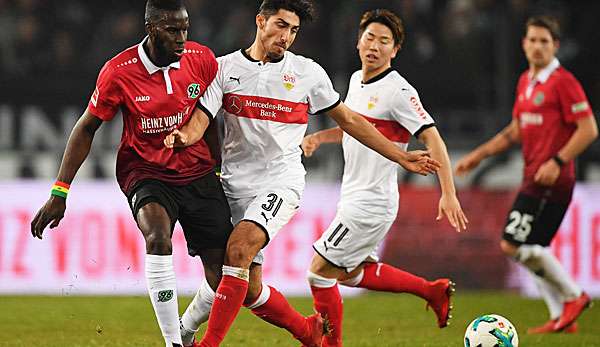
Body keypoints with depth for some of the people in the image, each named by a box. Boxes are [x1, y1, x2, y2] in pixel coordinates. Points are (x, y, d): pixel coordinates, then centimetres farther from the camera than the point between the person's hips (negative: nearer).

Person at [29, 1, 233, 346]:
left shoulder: (202, 59, -6)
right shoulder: (119, 72, -14)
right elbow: (87, 128, -4)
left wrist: (218, 166, 19)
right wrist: (59, 193, -4)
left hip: (199, 173, 3)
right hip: (146, 172, -3)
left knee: (225, 273, -3)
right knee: (158, 238, -33)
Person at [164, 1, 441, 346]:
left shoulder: (308, 72, 5)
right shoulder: (226, 68, 4)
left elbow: (350, 120, 14)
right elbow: (200, 120, -4)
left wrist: (402, 157, 13)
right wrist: (184, 136, -29)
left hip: (282, 181, -3)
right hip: (237, 185, 3)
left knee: (238, 249, -29)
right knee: (250, 291, 4)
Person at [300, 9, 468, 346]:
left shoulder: (398, 91, -18)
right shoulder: (357, 80, 9)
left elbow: (432, 138, -21)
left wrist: (449, 194, -27)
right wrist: (318, 137, 8)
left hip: (372, 203, -9)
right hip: (354, 198, 10)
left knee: (320, 271, -7)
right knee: (352, 274, 20)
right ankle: (433, 291, 27)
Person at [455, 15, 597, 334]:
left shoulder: (563, 82, -11)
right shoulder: (525, 82, 15)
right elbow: (516, 131, 26)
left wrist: (557, 162, -22)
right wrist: (479, 155, 21)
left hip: (551, 179, -9)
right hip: (533, 179, 9)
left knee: (514, 244, -12)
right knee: (531, 249, 9)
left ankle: (573, 296, 0)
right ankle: (562, 318, 14)